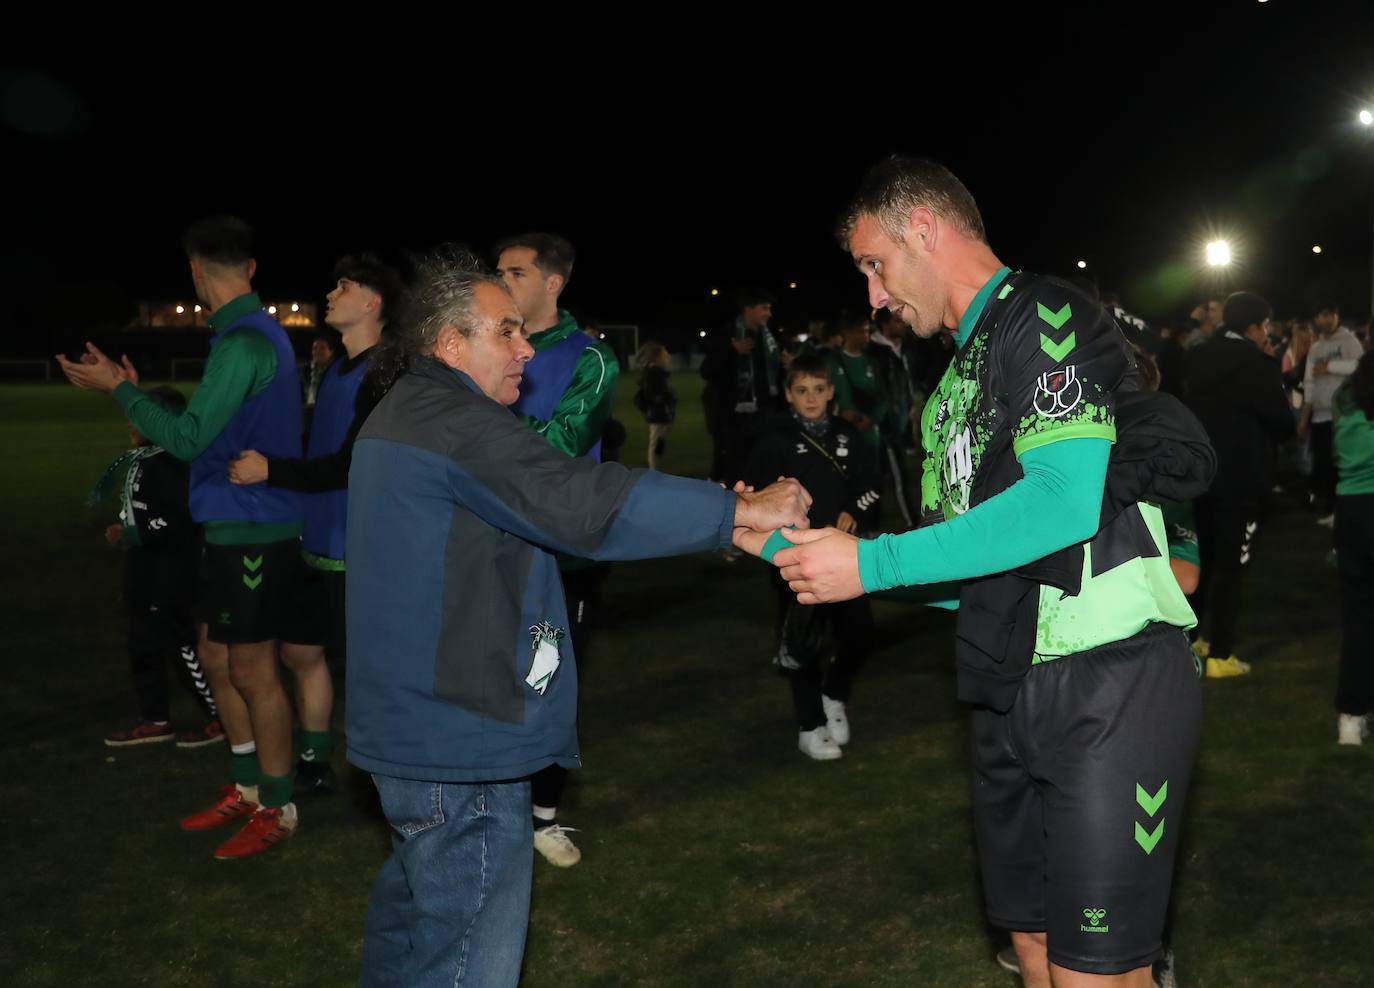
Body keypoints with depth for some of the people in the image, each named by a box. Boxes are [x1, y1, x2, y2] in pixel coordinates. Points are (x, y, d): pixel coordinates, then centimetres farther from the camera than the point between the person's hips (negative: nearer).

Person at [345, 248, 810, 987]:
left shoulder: (404, 415, 16)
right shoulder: (455, 422, -19)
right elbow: (581, 502, -28)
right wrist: (742, 511, -24)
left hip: (409, 723, 11)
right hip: (461, 737, -11)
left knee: (413, 904, 24)